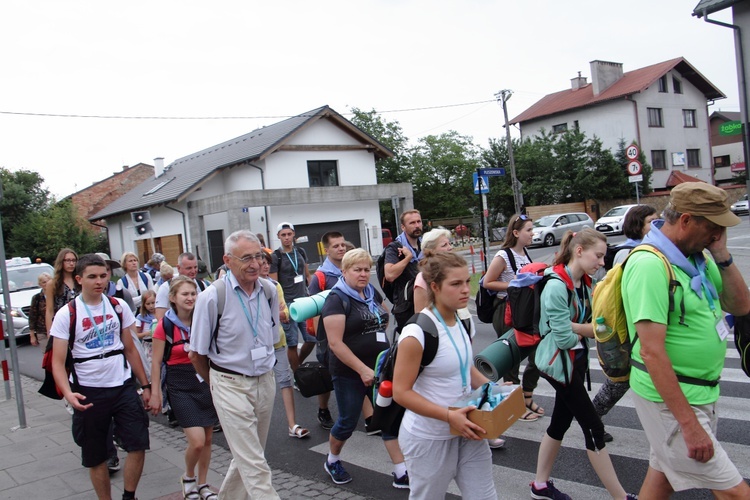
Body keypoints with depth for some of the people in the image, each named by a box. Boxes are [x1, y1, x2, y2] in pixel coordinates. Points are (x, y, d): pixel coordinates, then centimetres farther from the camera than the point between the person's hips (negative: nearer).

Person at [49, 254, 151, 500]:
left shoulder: (118, 307, 2)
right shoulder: (66, 315, -8)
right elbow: (58, 362, -9)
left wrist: (145, 385, 9)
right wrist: (68, 393, -26)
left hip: (123, 387, 2)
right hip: (89, 393, -2)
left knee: (138, 445, -2)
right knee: (96, 457, 9)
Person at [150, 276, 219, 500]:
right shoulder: (165, 325, -9)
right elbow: (156, 362, -4)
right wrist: (155, 394, -4)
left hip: (206, 382, 4)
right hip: (180, 387, -3)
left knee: (207, 439, 10)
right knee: (197, 442, -11)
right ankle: (188, 477, 19)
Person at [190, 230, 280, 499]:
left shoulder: (270, 290, -2)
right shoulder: (212, 297, -16)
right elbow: (197, 355, -5)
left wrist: (263, 369, 14)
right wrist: (218, 383, 6)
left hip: (265, 382, 5)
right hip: (231, 386, -5)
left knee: (248, 454, 21)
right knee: (254, 465, -4)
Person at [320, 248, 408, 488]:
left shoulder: (373, 294, 7)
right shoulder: (337, 300, -14)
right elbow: (335, 343, -20)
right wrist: (362, 369, -23)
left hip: (379, 368, 6)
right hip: (349, 373, -6)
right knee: (348, 421, 8)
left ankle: (401, 473, 13)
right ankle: (332, 461, 35)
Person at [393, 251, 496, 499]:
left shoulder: (464, 322, 1)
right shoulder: (417, 332, -23)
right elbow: (401, 392, -21)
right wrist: (449, 416, -27)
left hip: (465, 430, 6)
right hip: (429, 437, -6)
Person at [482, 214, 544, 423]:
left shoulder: (525, 253, 8)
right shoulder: (503, 256, -16)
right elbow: (487, 282, -16)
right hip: (507, 313, -8)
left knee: (536, 356, 13)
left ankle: (527, 399, 31)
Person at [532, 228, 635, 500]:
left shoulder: (586, 283, 3)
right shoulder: (557, 286, -23)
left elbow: (593, 325, 0)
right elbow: (564, 337, -23)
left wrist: (574, 327, -20)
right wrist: (587, 330, -6)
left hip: (577, 359, 8)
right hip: (559, 362, -8)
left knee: (560, 422, 16)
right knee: (593, 427, -1)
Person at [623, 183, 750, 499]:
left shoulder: (697, 256, 4)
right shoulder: (650, 265, -23)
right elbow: (652, 352, -26)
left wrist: (722, 256, -5)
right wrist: (690, 425, -24)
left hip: (701, 392, 9)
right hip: (669, 398, -9)